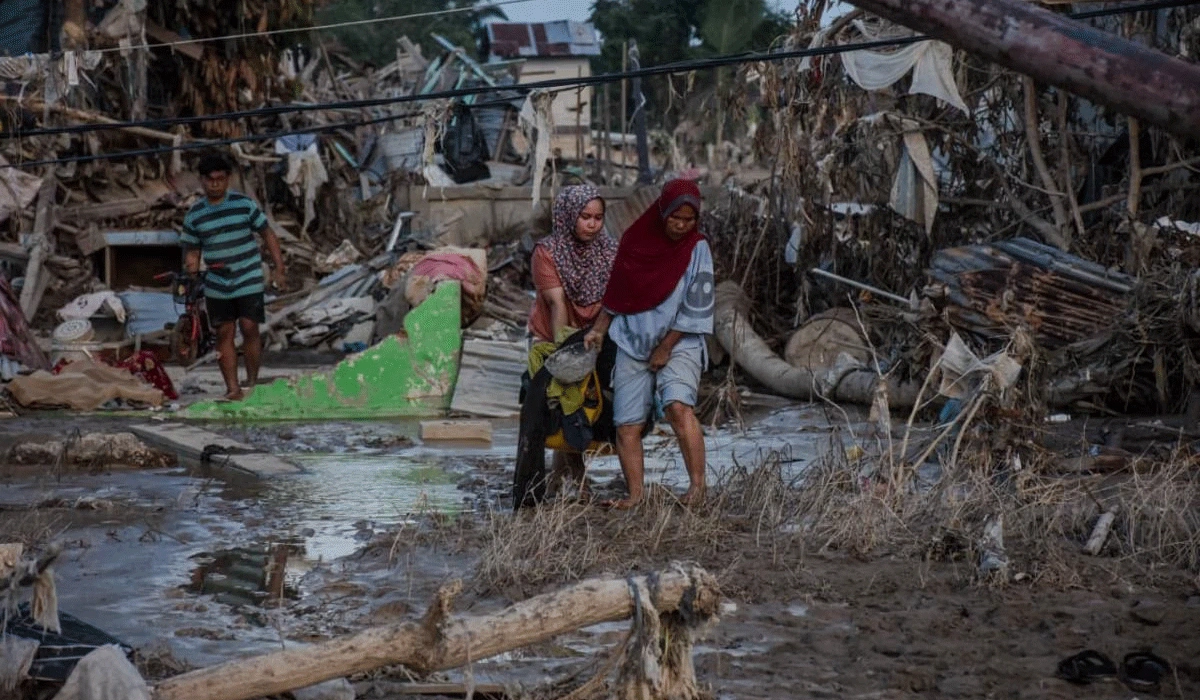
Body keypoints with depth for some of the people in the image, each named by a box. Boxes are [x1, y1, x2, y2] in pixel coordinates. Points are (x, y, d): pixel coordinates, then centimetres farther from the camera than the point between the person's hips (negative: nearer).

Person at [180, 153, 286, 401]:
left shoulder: (244, 204, -2)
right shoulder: (194, 215, 4)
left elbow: (267, 234, 4)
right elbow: (192, 249, 9)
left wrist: (279, 266, -3)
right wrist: (191, 266, -14)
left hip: (249, 281, -2)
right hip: (216, 285, 2)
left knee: (249, 328, -7)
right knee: (224, 333, 2)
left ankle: (252, 383, 6)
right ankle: (232, 388, 6)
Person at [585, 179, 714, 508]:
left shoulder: (697, 249, -4)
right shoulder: (636, 241, 5)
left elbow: (695, 308, -8)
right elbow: (617, 293, 16)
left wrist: (665, 348, -9)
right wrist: (599, 330, 11)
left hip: (679, 345, -4)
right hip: (632, 344, 4)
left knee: (679, 405, -27)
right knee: (627, 424, -2)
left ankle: (697, 484, -25)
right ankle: (636, 494, 4)